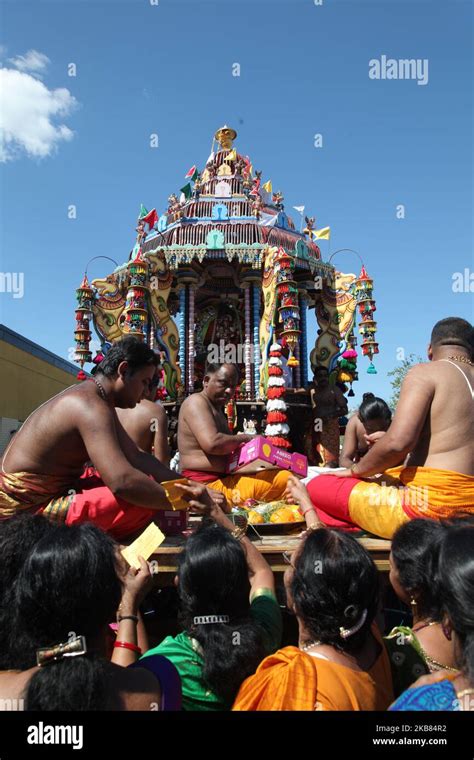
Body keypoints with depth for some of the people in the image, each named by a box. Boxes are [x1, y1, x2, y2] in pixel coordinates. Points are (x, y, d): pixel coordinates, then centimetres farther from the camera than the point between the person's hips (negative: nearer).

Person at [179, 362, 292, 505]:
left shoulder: (217, 409, 24)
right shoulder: (196, 402, -8)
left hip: (222, 479, 11)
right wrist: (243, 438, -10)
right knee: (284, 480, -20)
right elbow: (212, 443, -24)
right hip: (209, 485, -11)